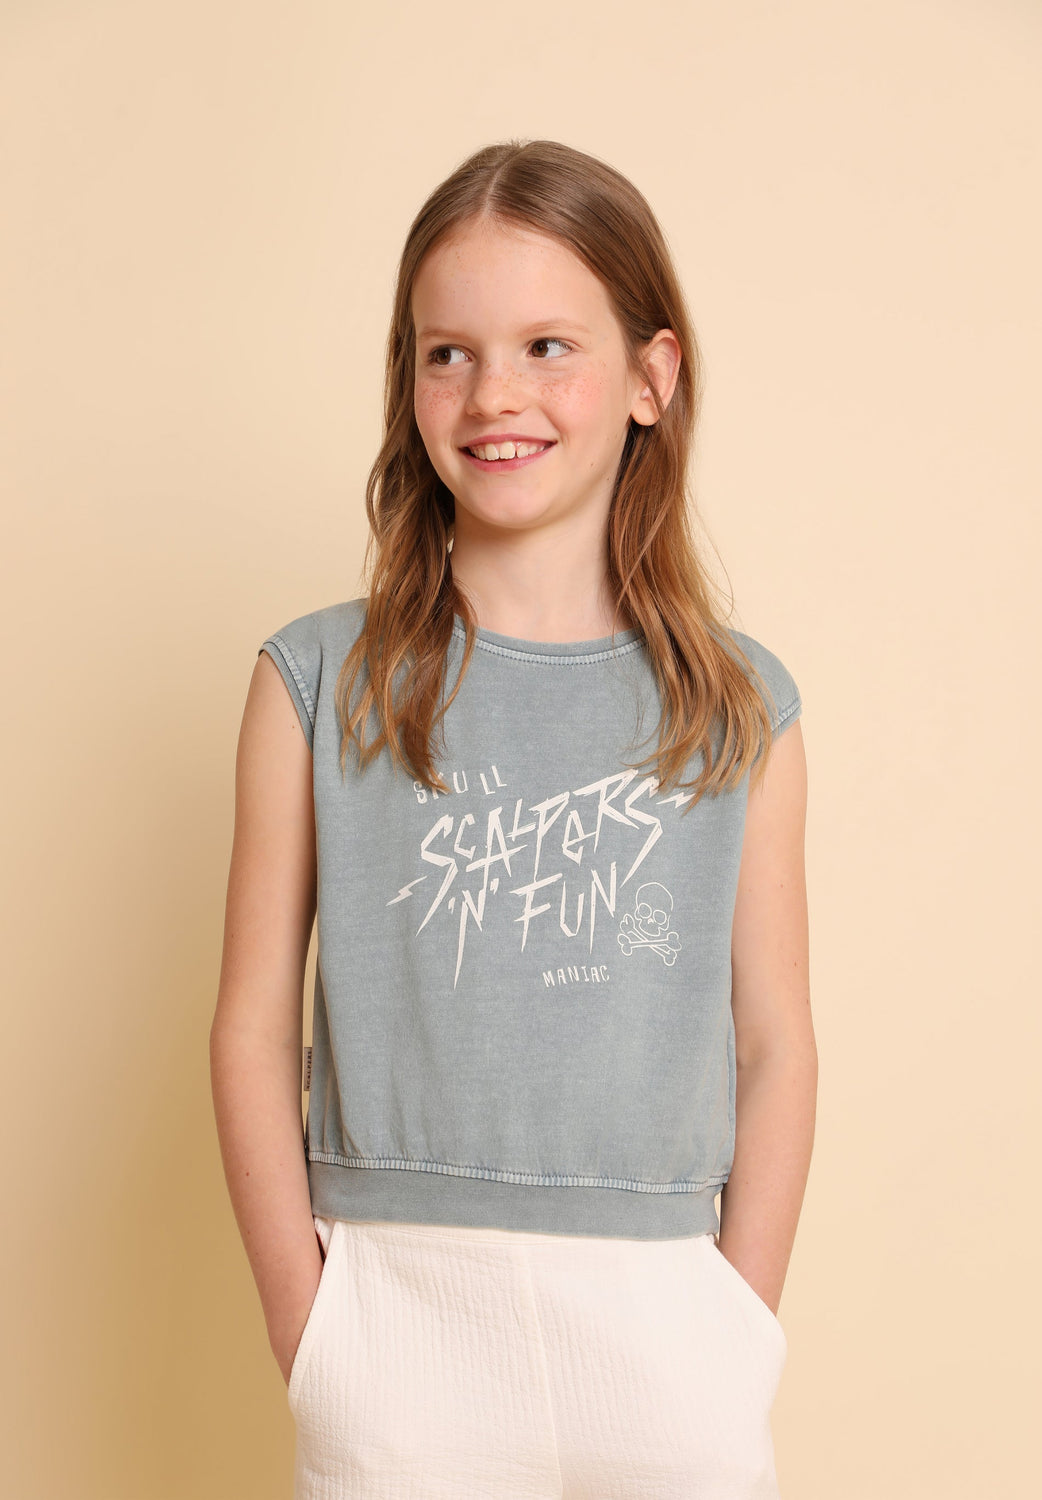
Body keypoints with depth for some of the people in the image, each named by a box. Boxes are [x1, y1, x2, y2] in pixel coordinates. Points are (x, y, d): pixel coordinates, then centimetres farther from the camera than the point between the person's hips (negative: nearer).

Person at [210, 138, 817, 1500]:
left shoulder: (740, 708, 1)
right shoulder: (320, 683, -2)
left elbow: (775, 1045, 4)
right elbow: (254, 1029, -1)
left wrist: (735, 1337, -2)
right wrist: (307, 1332, -5)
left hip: (660, 1317, 1)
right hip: (395, 1312, -1)